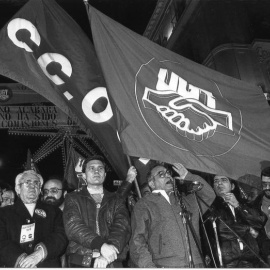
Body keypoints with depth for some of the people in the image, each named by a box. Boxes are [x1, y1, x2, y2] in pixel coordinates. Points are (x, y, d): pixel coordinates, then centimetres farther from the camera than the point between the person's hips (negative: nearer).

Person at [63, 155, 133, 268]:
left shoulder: (117, 200, 17)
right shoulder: (73, 198, 14)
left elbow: (122, 228, 2)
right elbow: (73, 226, -1)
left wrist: (106, 256, -15)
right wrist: (101, 245, -15)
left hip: (112, 262, 1)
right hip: (81, 262, -1)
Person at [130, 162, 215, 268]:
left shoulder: (183, 201, 23)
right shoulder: (143, 205, 8)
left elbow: (209, 195, 28)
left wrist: (188, 176, 20)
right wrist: (148, 265, -15)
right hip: (164, 266, -4)